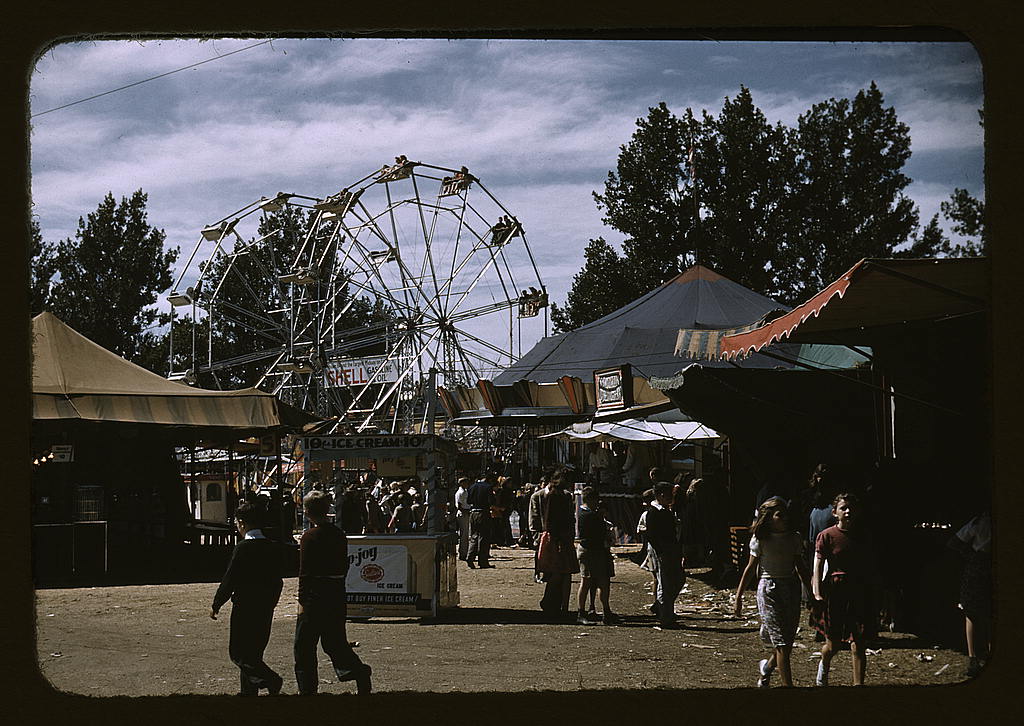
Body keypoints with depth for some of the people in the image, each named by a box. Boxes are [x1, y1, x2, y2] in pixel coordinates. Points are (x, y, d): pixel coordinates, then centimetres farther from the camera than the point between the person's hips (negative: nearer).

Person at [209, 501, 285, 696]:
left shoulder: (243, 548, -16)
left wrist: (216, 605, -3)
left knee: (238, 653, -1)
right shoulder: (274, 548, 5)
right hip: (266, 610, 7)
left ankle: (270, 680, -16)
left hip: (244, 608, -7)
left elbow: (229, 580, -14)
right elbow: (277, 580, 11)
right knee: (253, 652, 17)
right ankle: (249, 691, 23)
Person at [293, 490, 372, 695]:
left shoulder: (309, 537, -13)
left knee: (304, 646, 5)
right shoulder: (339, 535, 7)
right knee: (335, 641, 16)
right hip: (337, 594, 6)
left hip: (315, 596, -6)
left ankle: (307, 688, 9)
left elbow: (305, 572, -14)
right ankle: (358, 671, -3)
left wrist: (302, 601, -11)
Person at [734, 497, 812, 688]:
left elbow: (801, 568, 12)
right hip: (769, 589, -4)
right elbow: (751, 568, 1)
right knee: (781, 643, -8)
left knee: (788, 642, 8)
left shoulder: (795, 538, 5)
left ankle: (766, 667, 38)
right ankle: (788, 685, -6)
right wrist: (738, 597, 2)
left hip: (791, 588, 4)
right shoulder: (760, 540, -5)